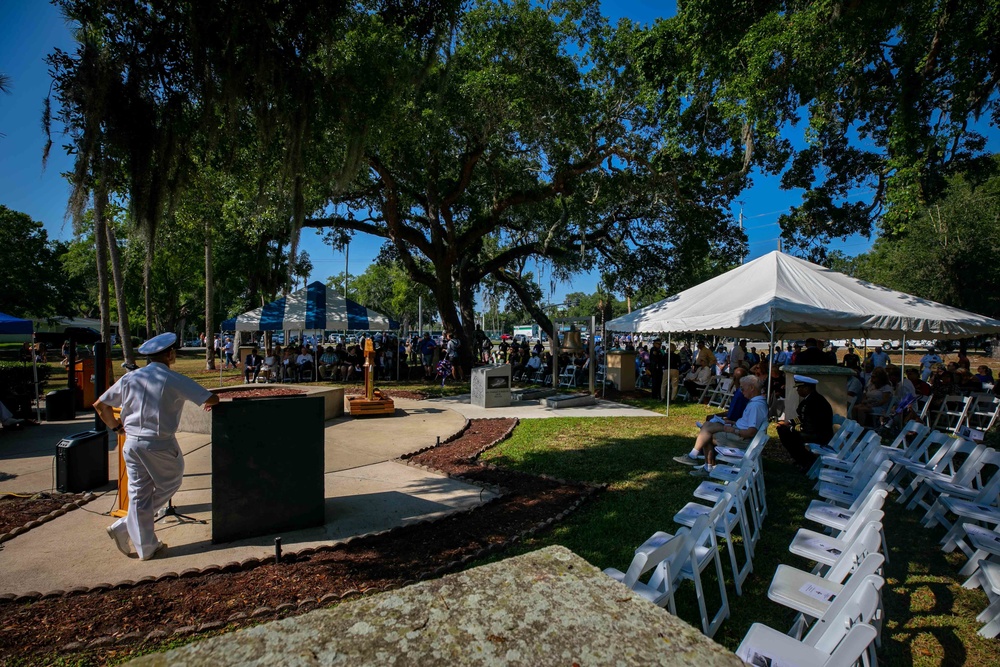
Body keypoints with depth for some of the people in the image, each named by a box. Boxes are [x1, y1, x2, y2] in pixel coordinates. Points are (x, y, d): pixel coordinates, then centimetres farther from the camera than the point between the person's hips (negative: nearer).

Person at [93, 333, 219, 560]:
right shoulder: (174, 380, -11)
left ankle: (146, 547, 16)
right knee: (169, 485, 18)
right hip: (160, 444, -6)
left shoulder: (130, 378, 6)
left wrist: (115, 426, 24)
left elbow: (100, 405, 11)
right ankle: (124, 527, 17)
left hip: (132, 443, 6)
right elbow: (212, 399, -13)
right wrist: (208, 404, 11)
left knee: (138, 494, 11)